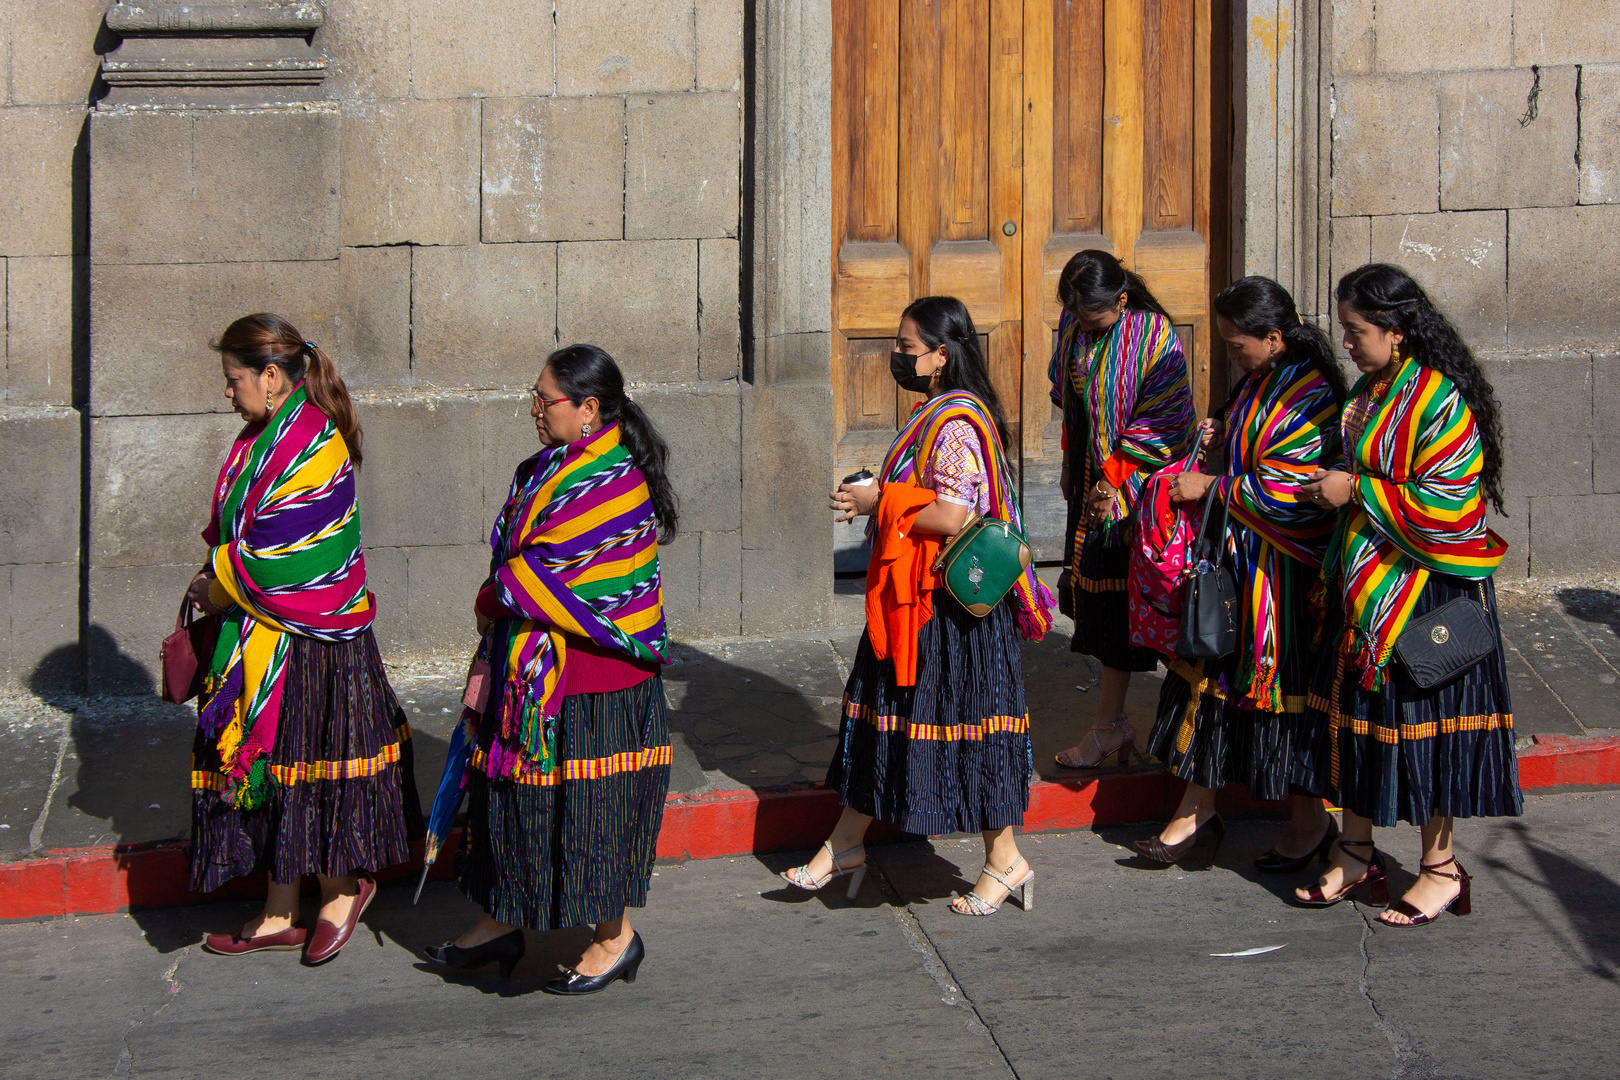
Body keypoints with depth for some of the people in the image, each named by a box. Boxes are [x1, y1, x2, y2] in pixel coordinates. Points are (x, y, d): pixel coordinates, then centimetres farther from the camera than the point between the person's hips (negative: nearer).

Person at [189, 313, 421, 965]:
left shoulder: (311, 445, -18)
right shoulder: (263, 438, 11)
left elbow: (270, 559, -21)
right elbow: (234, 533, 19)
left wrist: (218, 591, -8)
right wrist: (216, 583, 3)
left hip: (307, 639, -9)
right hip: (260, 640, 9)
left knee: (299, 766, 0)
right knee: (268, 771, 11)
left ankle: (343, 890, 19)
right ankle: (280, 917, 18)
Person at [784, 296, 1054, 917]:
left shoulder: (957, 424, -20)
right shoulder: (935, 416, 12)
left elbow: (950, 517, -27)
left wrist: (878, 504, -18)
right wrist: (872, 498, 9)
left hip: (949, 599, -10)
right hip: (910, 594, 10)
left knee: (960, 718, -2)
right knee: (883, 706, 14)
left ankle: (1004, 860, 9)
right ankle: (846, 843, 23)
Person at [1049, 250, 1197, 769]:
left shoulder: (1155, 338, -17)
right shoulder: (1074, 326, 2)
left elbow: (1160, 428, -15)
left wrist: (1114, 486, -16)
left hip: (1134, 491, -7)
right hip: (1091, 479, 7)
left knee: (1115, 596, -5)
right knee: (1092, 593, 9)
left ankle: (1108, 725, 2)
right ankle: (1115, 720, 20)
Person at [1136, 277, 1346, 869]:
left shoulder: (1309, 396, -20)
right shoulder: (1260, 380, 9)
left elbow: (1285, 491, -24)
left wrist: (1211, 488, -15)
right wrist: (1222, 432, 5)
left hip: (1281, 572, -9)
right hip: (1236, 554, 9)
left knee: (1282, 684, 1)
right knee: (1212, 667, 10)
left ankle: (1312, 820, 17)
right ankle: (1199, 809, 18)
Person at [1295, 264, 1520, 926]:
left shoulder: (1440, 401, -19)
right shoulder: (1372, 389, 9)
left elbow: (1444, 506, -24)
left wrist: (1356, 492, -18)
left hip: (1428, 590, -9)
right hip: (1368, 584, 9)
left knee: (1422, 718, 0)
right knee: (1354, 708, 12)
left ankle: (1440, 866, 13)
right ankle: (1357, 853, 24)